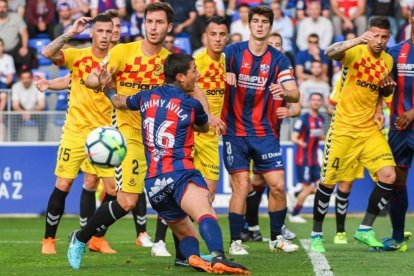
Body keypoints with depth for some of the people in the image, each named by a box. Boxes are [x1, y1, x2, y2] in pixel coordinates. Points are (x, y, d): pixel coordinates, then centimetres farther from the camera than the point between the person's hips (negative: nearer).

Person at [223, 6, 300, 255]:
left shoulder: (279, 59, 2)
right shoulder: (234, 52, -1)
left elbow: (295, 95, -6)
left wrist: (284, 92, -29)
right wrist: (225, 74, -30)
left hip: (266, 133, 2)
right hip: (236, 132, -2)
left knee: (278, 186, -1)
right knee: (241, 186, -8)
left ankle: (276, 237, 17)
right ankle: (235, 242, 2)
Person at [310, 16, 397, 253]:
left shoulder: (388, 61, 6)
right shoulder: (355, 52, -12)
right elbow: (330, 52, -34)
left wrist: (389, 88, -1)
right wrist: (357, 40, -49)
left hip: (370, 129, 5)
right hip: (344, 129, -5)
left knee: (388, 176, -10)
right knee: (328, 181, 0)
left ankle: (365, 229, 3)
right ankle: (316, 235, 18)